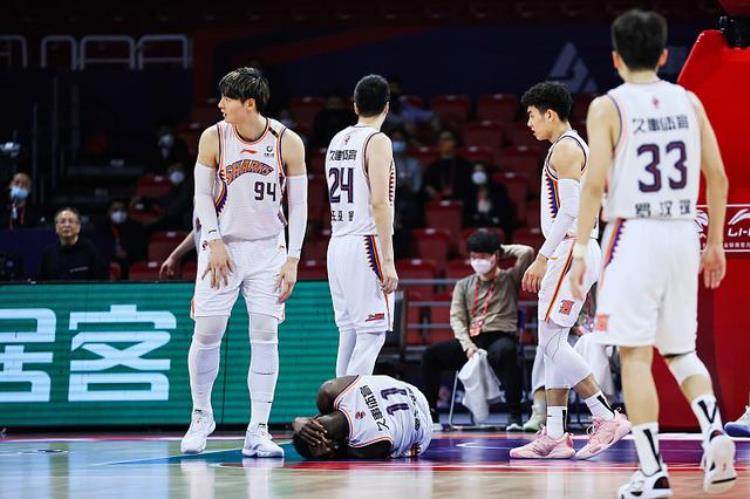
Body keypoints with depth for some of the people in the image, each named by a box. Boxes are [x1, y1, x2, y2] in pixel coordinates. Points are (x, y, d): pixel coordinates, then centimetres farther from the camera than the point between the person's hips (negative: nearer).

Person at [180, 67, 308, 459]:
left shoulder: (288, 142, -6)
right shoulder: (214, 137, -4)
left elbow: (298, 204, -1)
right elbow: (203, 195, 3)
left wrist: (292, 259, -7)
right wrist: (215, 243, -9)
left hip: (268, 250, 0)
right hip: (222, 247, 0)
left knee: (265, 335, -7)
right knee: (206, 333, -1)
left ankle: (257, 432, -4)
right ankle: (201, 416, 20)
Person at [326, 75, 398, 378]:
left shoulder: (337, 141, 15)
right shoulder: (377, 141, -8)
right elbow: (379, 202, -16)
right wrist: (388, 261, -17)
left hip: (337, 243, 8)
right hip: (366, 243, -8)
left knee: (349, 332, 11)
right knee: (371, 334, -7)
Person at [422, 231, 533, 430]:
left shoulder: (509, 279, 13)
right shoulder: (464, 285, 21)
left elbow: (527, 252, -4)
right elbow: (456, 318, 9)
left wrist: (502, 249, 12)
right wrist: (467, 345, -9)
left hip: (502, 337, -4)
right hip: (472, 340, 4)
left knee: (503, 351, -40)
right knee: (431, 354, -17)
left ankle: (514, 413, -35)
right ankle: (430, 413, -8)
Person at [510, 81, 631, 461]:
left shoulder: (565, 149, -11)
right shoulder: (573, 147, 20)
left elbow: (569, 212, -20)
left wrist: (542, 257, -19)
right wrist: (547, 259, 21)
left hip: (572, 251, -11)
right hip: (571, 252, 11)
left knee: (552, 341, -12)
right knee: (552, 343, 8)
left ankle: (607, 418, -11)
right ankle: (555, 436, 7)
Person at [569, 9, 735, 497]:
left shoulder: (607, 107, -5)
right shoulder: (689, 102, 8)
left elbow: (595, 183, -11)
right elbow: (718, 176, 8)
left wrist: (580, 249, -7)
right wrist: (715, 243, 16)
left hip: (634, 235, -4)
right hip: (683, 235, 5)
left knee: (635, 354, 0)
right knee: (680, 350, 18)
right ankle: (714, 430, -6)